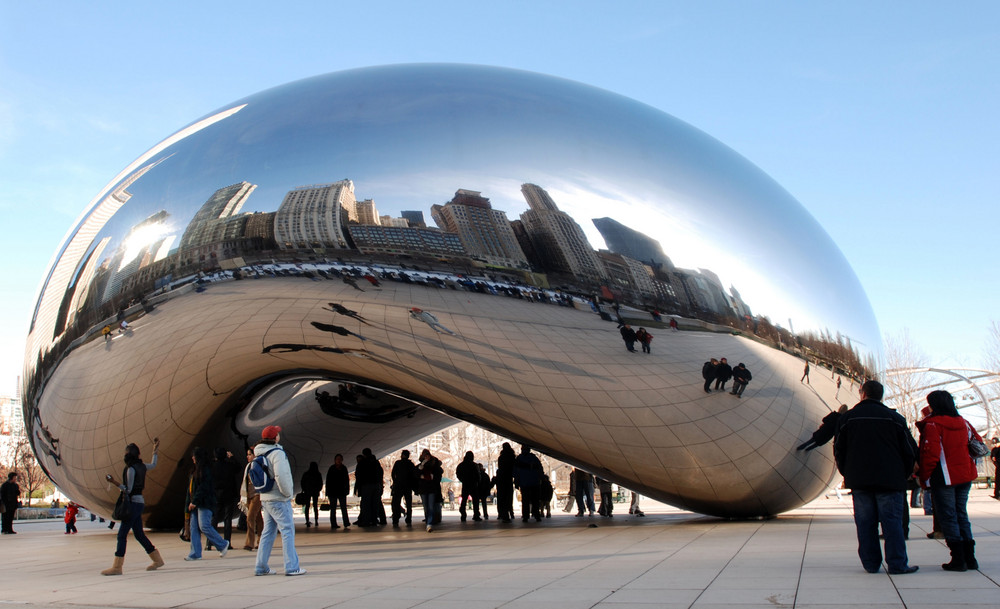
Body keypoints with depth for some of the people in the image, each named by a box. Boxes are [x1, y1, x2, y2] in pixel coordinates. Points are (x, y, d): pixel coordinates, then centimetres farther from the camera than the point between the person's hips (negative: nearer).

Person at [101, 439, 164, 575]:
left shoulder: (131, 469, -15)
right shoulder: (141, 466, 10)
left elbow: (128, 490, -16)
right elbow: (153, 465, 32)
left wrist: (114, 482, -20)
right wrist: (155, 451, 41)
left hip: (133, 503, -9)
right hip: (139, 502, 9)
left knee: (122, 534, -8)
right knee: (139, 534, 15)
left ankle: (117, 567, -10)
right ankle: (157, 560, 20)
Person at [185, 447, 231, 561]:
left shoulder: (206, 470, -11)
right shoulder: (196, 470, 19)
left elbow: (203, 487, -18)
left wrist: (194, 501, -19)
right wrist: (190, 502, 13)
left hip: (205, 503, -10)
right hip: (196, 504, 10)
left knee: (204, 526, -12)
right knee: (194, 527, 3)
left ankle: (222, 544, 4)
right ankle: (195, 553, 2)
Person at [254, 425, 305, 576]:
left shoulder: (259, 455, 12)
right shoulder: (277, 453, -15)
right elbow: (281, 476, -25)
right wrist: (288, 493, -13)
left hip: (265, 498, 8)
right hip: (278, 499, -8)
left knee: (268, 532, 14)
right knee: (288, 530, -5)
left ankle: (261, 567, 15)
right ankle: (291, 567, -6)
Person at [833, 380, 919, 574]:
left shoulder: (847, 418, 5)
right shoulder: (895, 418, 2)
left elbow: (839, 451, 8)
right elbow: (910, 451, 4)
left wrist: (848, 474, 17)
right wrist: (903, 475, 15)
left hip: (859, 480, 1)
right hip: (889, 480, -1)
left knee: (865, 523, 5)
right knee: (892, 521, 1)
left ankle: (870, 563, 7)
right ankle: (897, 564, -1)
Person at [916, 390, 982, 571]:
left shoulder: (932, 425, -13)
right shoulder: (963, 423, 8)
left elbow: (931, 454, -19)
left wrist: (924, 477, -10)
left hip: (944, 478, -7)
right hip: (965, 476, 7)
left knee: (947, 517, -1)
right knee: (961, 515, 14)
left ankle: (958, 559, -2)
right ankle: (970, 557, 14)